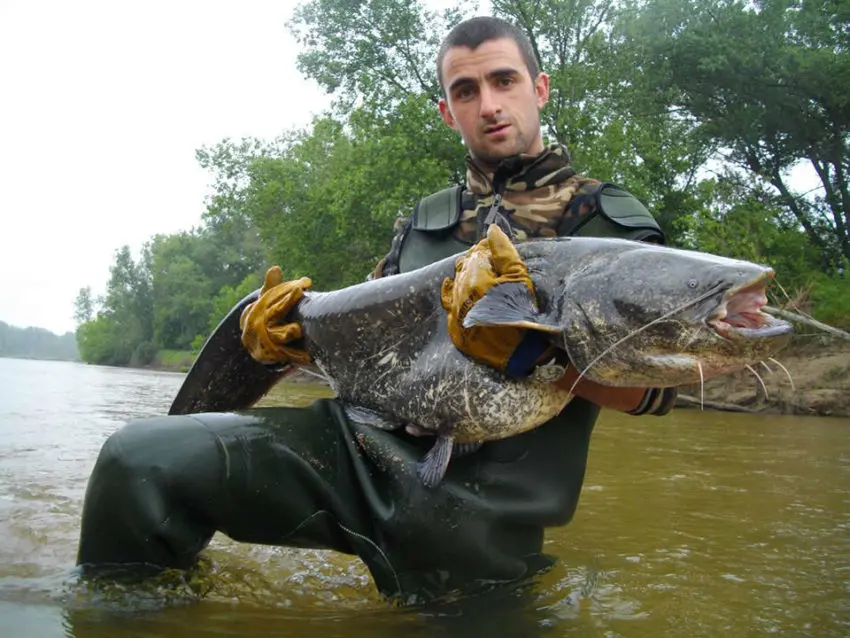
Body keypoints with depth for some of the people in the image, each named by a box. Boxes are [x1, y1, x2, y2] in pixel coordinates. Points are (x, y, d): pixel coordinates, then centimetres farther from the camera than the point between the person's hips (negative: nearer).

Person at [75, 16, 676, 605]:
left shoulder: (610, 219, 3)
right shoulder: (425, 218, 21)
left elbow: (655, 389, -5)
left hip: (478, 499, -3)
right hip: (361, 440, 4)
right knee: (139, 457, -13)